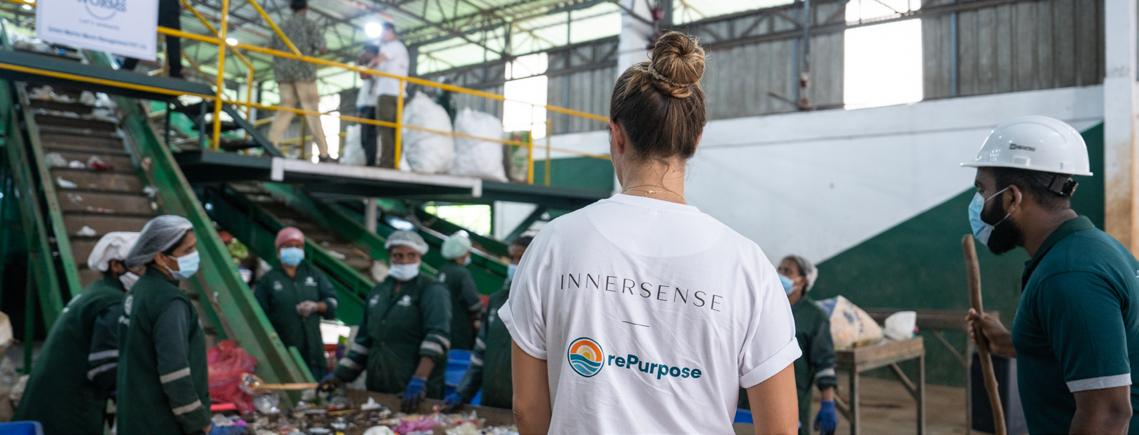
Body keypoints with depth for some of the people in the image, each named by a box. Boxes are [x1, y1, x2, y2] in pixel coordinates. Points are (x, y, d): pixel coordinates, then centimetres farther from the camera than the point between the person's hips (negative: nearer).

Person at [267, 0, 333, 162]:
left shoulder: (282, 25, 19)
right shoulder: (311, 24, 5)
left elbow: (271, 48, 15)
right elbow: (321, 48, -5)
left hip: (282, 71, 5)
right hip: (303, 69, -5)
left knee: (286, 108, 5)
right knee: (312, 110, -6)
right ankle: (324, 154, -10)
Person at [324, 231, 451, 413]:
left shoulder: (432, 291, -7)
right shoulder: (379, 291, 15)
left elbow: (437, 336, -21)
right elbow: (364, 339, 20)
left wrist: (419, 380, -32)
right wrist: (340, 375, 12)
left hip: (416, 395, -6)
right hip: (377, 390, 6)